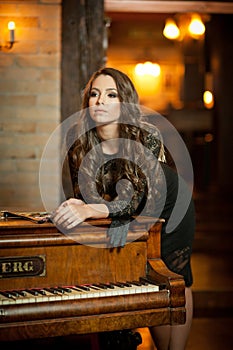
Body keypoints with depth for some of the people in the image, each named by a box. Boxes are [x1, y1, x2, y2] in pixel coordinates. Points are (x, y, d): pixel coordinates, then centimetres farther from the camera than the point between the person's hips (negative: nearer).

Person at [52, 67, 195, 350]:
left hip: (170, 205, -3)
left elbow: (140, 197, -39)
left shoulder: (147, 136, -34)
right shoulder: (77, 137, -23)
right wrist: (79, 207, -40)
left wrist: (90, 210, -53)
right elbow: (83, 192, -17)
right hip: (136, 216, 3)